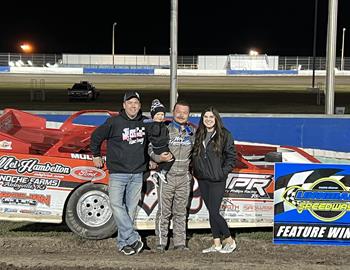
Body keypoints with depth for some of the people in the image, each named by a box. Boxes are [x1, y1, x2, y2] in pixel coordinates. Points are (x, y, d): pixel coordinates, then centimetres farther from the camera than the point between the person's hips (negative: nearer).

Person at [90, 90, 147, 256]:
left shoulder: (145, 123, 6)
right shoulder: (114, 122, -5)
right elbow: (96, 136, 8)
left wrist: (149, 160, 20)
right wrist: (96, 155, 14)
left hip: (137, 174, 3)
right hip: (118, 172, -3)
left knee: (131, 208, 5)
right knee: (116, 204, -18)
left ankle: (123, 242, 12)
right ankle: (133, 238, -14)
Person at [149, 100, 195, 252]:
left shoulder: (193, 132, 10)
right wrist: (160, 158, -22)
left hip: (184, 177, 3)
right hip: (166, 176, -3)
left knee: (181, 212, 9)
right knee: (164, 211, -1)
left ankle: (180, 243, 16)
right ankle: (161, 243, 7)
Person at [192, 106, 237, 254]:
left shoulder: (225, 135, -4)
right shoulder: (198, 135, 10)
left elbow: (231, 156, -3)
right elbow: (194, 154, 17)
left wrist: (223, 172, -10)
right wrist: (195, 170, 5)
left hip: (217, 180, -5)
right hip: (202, 180, 5)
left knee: (214, 212, -10)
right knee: (211, 212, 10)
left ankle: (230, 241, 9)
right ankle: (217, 244, 18)